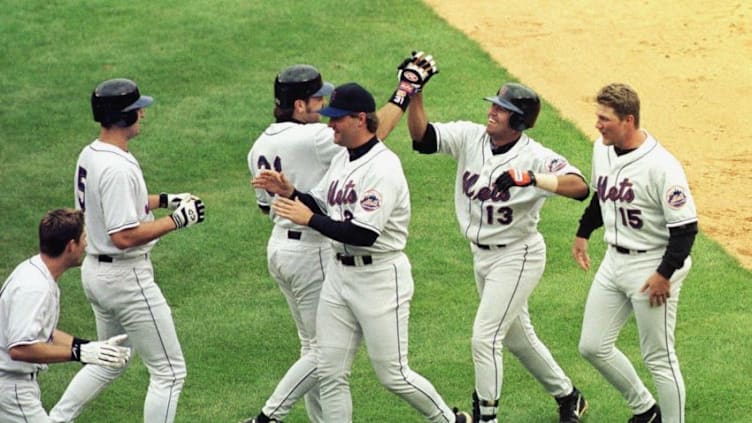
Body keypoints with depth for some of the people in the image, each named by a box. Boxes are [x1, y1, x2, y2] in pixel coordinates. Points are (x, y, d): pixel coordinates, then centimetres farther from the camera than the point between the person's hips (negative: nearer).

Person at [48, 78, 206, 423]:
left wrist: (165, 200, 16)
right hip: (126, 277, -10)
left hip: (94, 269, 10)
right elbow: (124, 236, -28)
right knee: (169, 372, 1)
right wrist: (176, 220, -21)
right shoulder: (117, 168, -26)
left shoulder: (89, 155, 4)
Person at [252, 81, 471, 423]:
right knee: (330, 372, 6)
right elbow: (319, 205, 19)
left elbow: (364, 234, -26)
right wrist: (289, 192, 1)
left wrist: (309, 219, -21)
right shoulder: (342, 159, 8)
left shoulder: (383, 167, -20)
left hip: (380, 277, -8)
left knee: (392, 374, 1)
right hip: (340, 272, 9)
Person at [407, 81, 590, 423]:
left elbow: (580, 187, -35)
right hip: (481, 255, 7)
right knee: (516, 337, 20)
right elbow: (422, 136, -10)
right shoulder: (470, 138, -5)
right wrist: (415, 94, -24)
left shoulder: (536, 157, -21)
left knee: (484, 337, -12)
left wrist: (532, 179, -48)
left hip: (518, 257, -7)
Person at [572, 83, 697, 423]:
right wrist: (583, 233, 26)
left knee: (659, 358, 1)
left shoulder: (661, 166, -24)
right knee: (593, 346, 13)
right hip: (614, 262, 8)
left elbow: (685, 226, -21)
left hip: (652, 267, -8)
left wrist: (665, 274, -22)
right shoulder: (602, 149, 1)